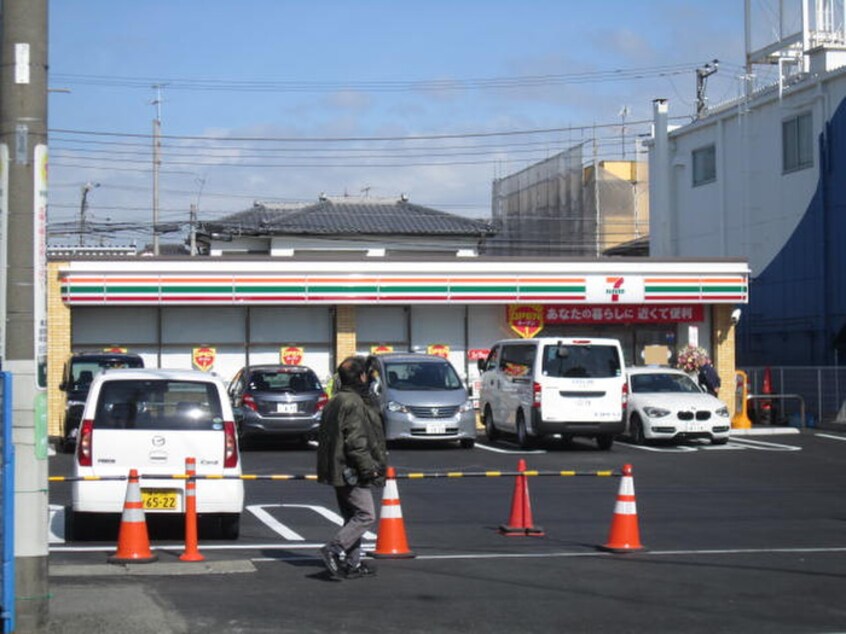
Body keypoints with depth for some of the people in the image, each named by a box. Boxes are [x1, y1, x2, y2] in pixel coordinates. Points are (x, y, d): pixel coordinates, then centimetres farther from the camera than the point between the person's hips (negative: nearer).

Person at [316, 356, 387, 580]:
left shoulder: (334, 402, 15)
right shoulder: (354, 403, -16)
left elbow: (323, 437, 21)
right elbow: (355, 441, -22)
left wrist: (325, 470, 26)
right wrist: (369, 467, -17)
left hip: (337, 470, 10)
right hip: (351, 471, -10)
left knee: (352, 517, 14)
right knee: (366, 515, -8)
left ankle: (352, 563, 14)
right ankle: (334, 549, -16)